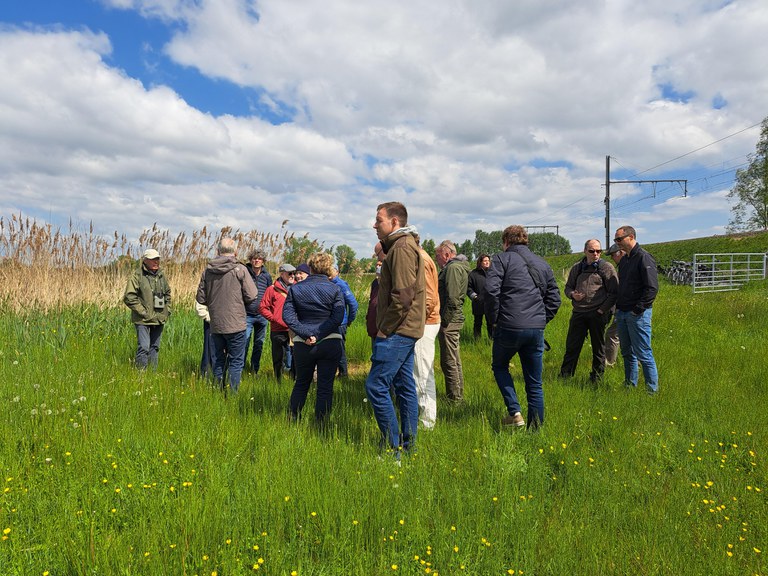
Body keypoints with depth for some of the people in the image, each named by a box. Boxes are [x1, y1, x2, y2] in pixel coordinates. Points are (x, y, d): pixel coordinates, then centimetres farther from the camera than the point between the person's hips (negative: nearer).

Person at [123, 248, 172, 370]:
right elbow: (129, 297, -14)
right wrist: (143, 312, -16)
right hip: (143, 320, -6)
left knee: (155, 347, 14)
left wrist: (167, 310, 13)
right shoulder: (137, 275, -9)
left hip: (159, 319, 6)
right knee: (144, 347, -11)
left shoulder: (161, 275, 11)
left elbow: (167, 293, 25)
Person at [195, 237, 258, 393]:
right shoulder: (240, 269, -11)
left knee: (219, 361, 17)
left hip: (215, 325, 4)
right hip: (235, 324, -4)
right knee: (236, 362, 5)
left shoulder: (208, 270, 1)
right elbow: (252, 296, -12)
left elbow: (200, 298, 4)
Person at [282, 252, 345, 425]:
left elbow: (287, 315, -6)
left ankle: (292, 421, 26)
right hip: (330, 343, -2)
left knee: (301, 384, 20)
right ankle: (320, 426, 8)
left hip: (303, 345, 2)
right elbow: (338, 318, -12)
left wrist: (306, 333, -11)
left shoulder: (295, 289, 3)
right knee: (325, 387, 5)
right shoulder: (334, 289, -2)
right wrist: (319, 334, -13)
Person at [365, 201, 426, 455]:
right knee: (404, 387, 13)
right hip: (405, 330, 11)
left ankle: (393, 446, -1)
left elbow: (402, 296, -22)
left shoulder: (401, 248, -14)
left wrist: (385, 329, -15)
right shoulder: (403, 246, 19)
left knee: (376, 386, -9)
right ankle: (408, 444, 21)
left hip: (397, 331, -11)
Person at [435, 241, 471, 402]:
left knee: (449, 362, -4)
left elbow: (452, 299, -23)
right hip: (455, 319, 11)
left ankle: (455, 398, 3)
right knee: (455, 361, 17)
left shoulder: (453, 268, -14)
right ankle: (458, 395, 27)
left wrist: (444, 321, -19)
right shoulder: (457, 267, 19)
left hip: (449, 321, -11)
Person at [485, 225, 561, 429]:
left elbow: (491, 290, -15)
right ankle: (536, 427, 17)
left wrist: (495, 318, -4)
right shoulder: (542, 264, 17)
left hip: (508, 327, -4)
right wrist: (541, 320, 17)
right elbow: (554, 299, 15)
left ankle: (514, 412, 7)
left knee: (499, 366, 20)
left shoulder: (501, 259, -1)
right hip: (536, 330, 4)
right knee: (535, 383, 12)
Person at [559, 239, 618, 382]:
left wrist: (602, 310, -10)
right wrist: (572, 294, -4)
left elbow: (614, 292, -3)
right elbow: (568, 287, 19)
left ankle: (596, 378, 19)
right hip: (578, 313, 3)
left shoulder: (606, 268, 0)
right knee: (572, 345, 4)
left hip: (598, 314, -3)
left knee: (598, 348, 7)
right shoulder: (576, 268, 11)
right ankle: (564, 375, 11)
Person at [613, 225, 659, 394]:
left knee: (643, 354, -4)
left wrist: (638, 309, -19)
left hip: (637, 314, -9)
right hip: (622, 313, 9)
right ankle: (630, 385, 27)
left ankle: (652, 389, 6)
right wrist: (618, 307, 11)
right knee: (627, 353, 16)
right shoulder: (624, 260, 15)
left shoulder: (644, 258, -12)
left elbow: (652, 287, -18)